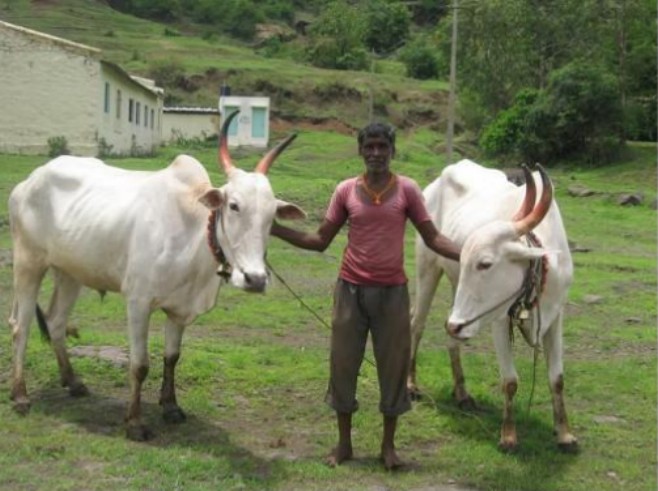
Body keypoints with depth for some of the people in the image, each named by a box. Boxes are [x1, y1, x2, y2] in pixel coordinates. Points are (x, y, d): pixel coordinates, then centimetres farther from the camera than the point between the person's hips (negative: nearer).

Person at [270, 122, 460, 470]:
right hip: (350, 289, 1)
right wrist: (276, 229, -6)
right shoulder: (346, 190, 0)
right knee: (343, 364, 7)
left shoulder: (407, 190, -3)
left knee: (393, 367, 6)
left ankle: (388, 445, 21)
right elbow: (320, 241, 3)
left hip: (392, 291, -1)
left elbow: (432, 238, -3)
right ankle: (344, 443, 23)